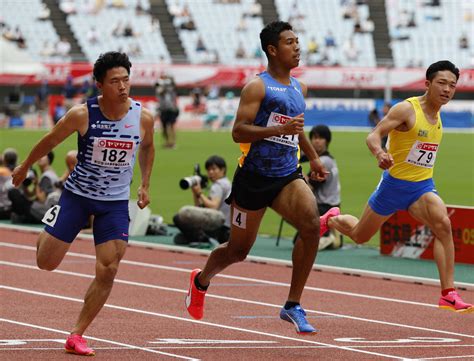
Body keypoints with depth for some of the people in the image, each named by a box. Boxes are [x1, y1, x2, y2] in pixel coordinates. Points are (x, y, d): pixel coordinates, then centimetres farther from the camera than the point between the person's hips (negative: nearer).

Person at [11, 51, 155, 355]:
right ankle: (47, 232, 41)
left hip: (116, 202, 1)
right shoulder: (82, 114, -19)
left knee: (108, 271, -9)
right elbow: (50, 141, -1)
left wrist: (145, 185, 8)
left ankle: (77, 335, 5)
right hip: (77, 194, -1)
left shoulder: (143, 117, -11)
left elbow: (147, 148, 12)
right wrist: (24, 167, 11)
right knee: (47, 262, 2)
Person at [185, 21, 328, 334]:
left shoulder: (300, 88, 14)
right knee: (239, 249, 8)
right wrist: (280, 130, -26)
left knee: (312, 224, -23)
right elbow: (238, 132, -17)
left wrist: (313, 157, 29)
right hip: (254, 176, -5)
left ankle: (293, 306, -16)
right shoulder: (257, 87, -9)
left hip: (288, 175, 5)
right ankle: (201, 281, 42)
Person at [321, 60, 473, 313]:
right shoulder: (406, 109, -16)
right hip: (395, 182, -4)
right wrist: (379, 153, -44)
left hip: (422, 187, 4)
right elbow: (373, 135, -24)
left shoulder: (438, 116, 7)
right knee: (359, 236, 14)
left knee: (443, 224, -26)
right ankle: (332, 219, 51)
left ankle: (448, 295, -27)